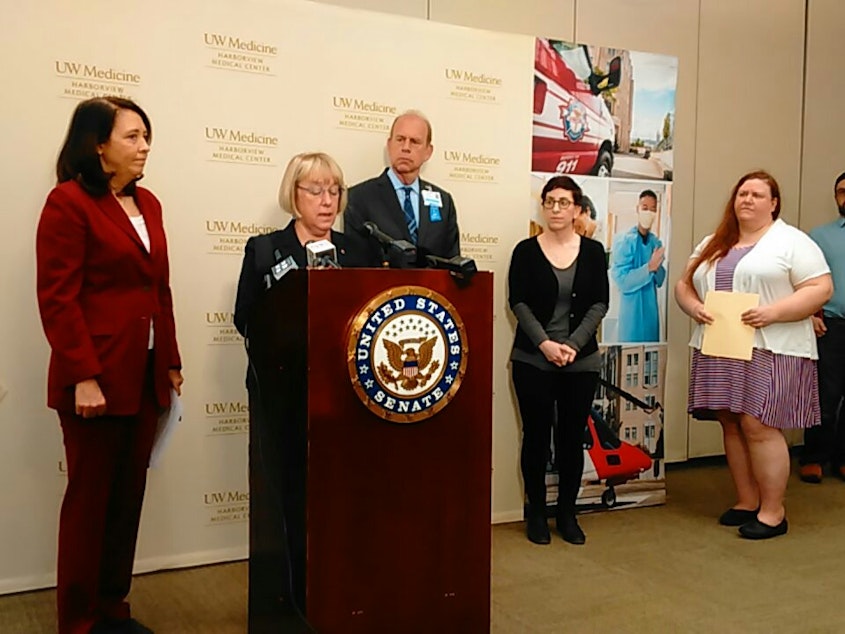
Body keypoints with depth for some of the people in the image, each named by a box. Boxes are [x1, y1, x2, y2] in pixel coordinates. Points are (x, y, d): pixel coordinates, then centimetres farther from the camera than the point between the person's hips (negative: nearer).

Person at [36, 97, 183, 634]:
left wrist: (171, 362, 13)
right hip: (97, 377, -7)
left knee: (130, 493, 12)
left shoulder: (148, 204, 13)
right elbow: (57, 298, -13)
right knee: (90, 496, 5)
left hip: (146, 374, 7)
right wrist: (83, 377, -18)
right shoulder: (69, 202, -8)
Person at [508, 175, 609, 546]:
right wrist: (544, 343, -16)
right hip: (532, 360, -1)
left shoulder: (592, 251, 5)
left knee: (572, 437, 6)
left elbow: (599, 303, 0)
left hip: (581, 361, 1)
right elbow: (518, 302, -5)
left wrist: (573, 344, -12)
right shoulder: (526, 251, 1)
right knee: (536, 436, 4)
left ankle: (567, 513, 19)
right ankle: (536, 513, 17)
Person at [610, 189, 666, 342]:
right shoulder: (625, 240, -12)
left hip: (651, 309, 6)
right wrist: (649, 267, -23)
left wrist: (657, 268, -11)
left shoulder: (656, 242, 7)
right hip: (632, 309, -6)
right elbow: (621, 281, -18)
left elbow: (660, 280, 10)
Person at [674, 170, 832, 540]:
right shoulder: (712, 245, 16)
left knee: (758, 426, -9)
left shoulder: (792, 242, -2)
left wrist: (772, 312, -20)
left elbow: (820, 289, -8)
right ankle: (747, 502, 19)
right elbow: (684, 284, 18)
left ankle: (773, 512, 2)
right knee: (733, 426, 8)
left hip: (770, 351, -6)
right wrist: (693, 307, -4)